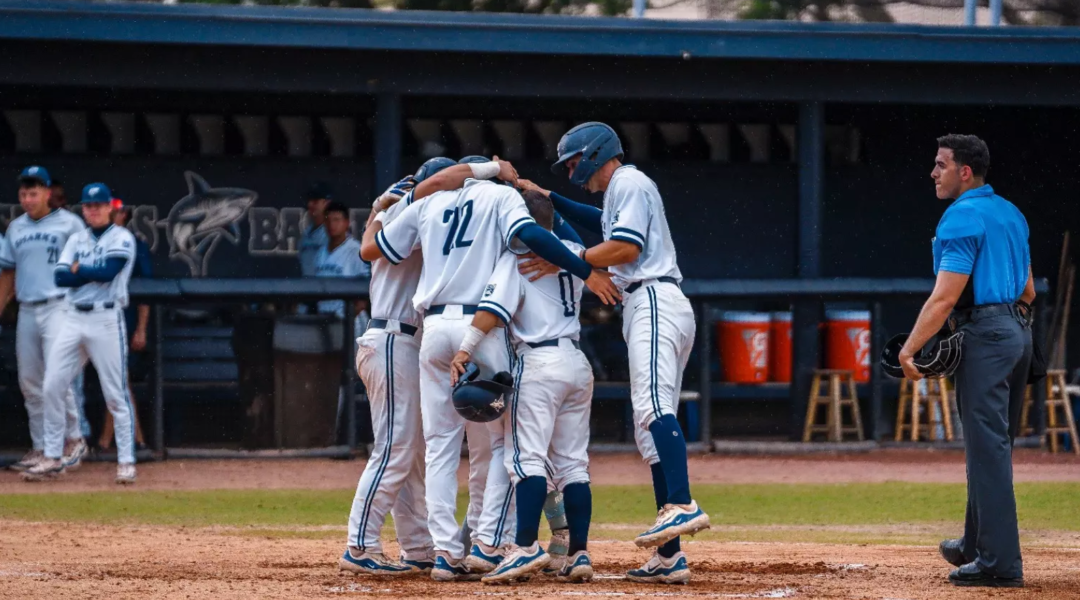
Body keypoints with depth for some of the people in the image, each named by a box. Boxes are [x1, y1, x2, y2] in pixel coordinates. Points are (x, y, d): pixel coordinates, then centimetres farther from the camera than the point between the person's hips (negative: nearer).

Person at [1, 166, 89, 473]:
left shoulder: (69, 223, -2)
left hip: (59, 307, -6)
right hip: (26, 310, 6)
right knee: (29, 380, 5)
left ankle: (72, 439, -6)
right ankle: (41, 448, 11)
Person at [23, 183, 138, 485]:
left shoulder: (122, 238, -1)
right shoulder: (76, 240, 15)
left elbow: (109, 271, -16)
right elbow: (60, 277, 1)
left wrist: (77, 269, -2)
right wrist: (94, 273, -10)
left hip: (106, 319, -6)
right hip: (73, 319, 6)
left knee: (116, 393, -6)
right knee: (51, 388, 2)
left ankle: (126, 461, -2)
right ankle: (52, 459, 9)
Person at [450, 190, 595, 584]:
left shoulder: (516, 258, -5)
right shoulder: (572, 253, 12)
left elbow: (495, 308, -17)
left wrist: (465, 350, -18)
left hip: (539, 361, -7)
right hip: (578, 363, 7)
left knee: (527, 457, -11)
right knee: (573, 462, 8)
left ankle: (527, 547, -24)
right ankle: (579, 554, 3)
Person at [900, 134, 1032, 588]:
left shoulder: (961, 219, -13)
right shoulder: (1010, 214, 15)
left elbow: (945, 297, -20)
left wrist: (910, 348, -18)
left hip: (983, 335, -9)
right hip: (1019, 333, 9)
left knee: (988, 449, -8)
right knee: (993, 445, 18)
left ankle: (1000, 562, -11)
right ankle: (977, 545, 28)